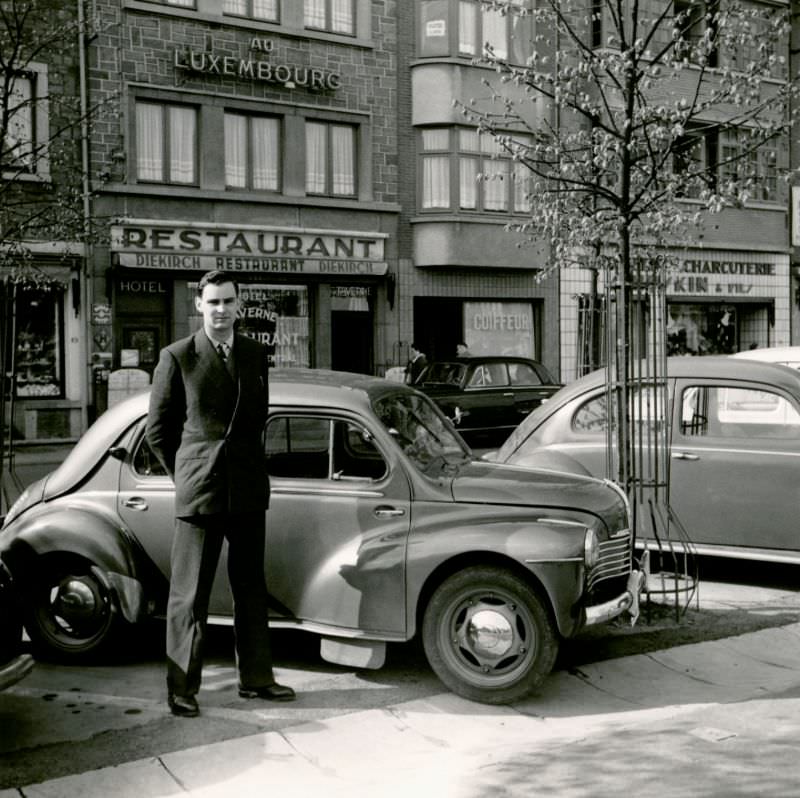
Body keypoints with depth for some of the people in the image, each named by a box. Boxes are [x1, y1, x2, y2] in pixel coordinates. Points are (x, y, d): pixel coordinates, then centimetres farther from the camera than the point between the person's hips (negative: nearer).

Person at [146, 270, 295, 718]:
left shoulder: (256, 355, 9)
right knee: (190, 593, 0)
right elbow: (158, 429, 2)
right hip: (199, 493, -4)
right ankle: (182, 688, 10)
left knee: (252, 588, 12)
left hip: (249, 491, 5)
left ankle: (256, 678, 23)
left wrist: (249, 468, 15)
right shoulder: (177, 357, -4)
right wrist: (186, 475, 4)